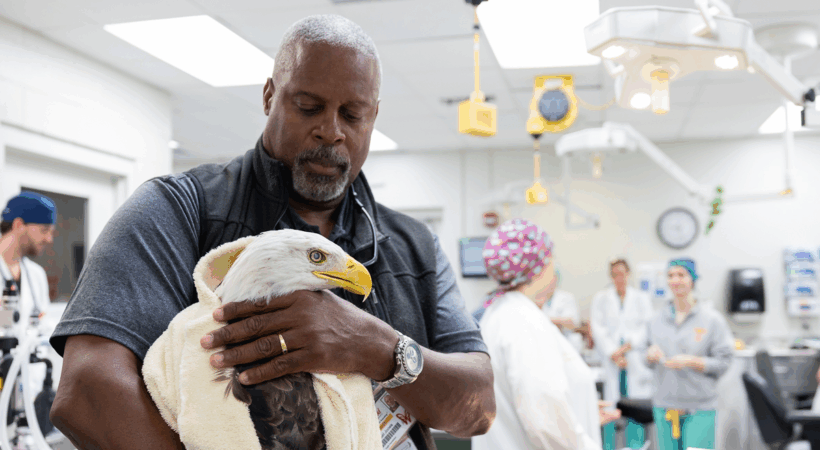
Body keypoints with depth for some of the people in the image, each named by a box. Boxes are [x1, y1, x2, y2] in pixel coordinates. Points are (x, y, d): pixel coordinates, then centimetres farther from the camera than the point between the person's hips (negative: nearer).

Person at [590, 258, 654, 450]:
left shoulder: (642, 298, 12)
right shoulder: (600, 299, 11)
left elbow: (647, 326, 2)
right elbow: (598, 328, 3)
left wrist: (628, 345, -10)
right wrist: (613, 354, -8)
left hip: (635, 360, 0)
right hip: (611, 362, 0)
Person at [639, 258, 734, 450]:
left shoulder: (712, 319, -2)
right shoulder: (657, 319, 8)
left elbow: (723, 362, -4)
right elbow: (644, 357, 15)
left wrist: (691, 361, -16)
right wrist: (650, 355, -7)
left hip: (699, 408, -3)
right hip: (664, 404, 3)